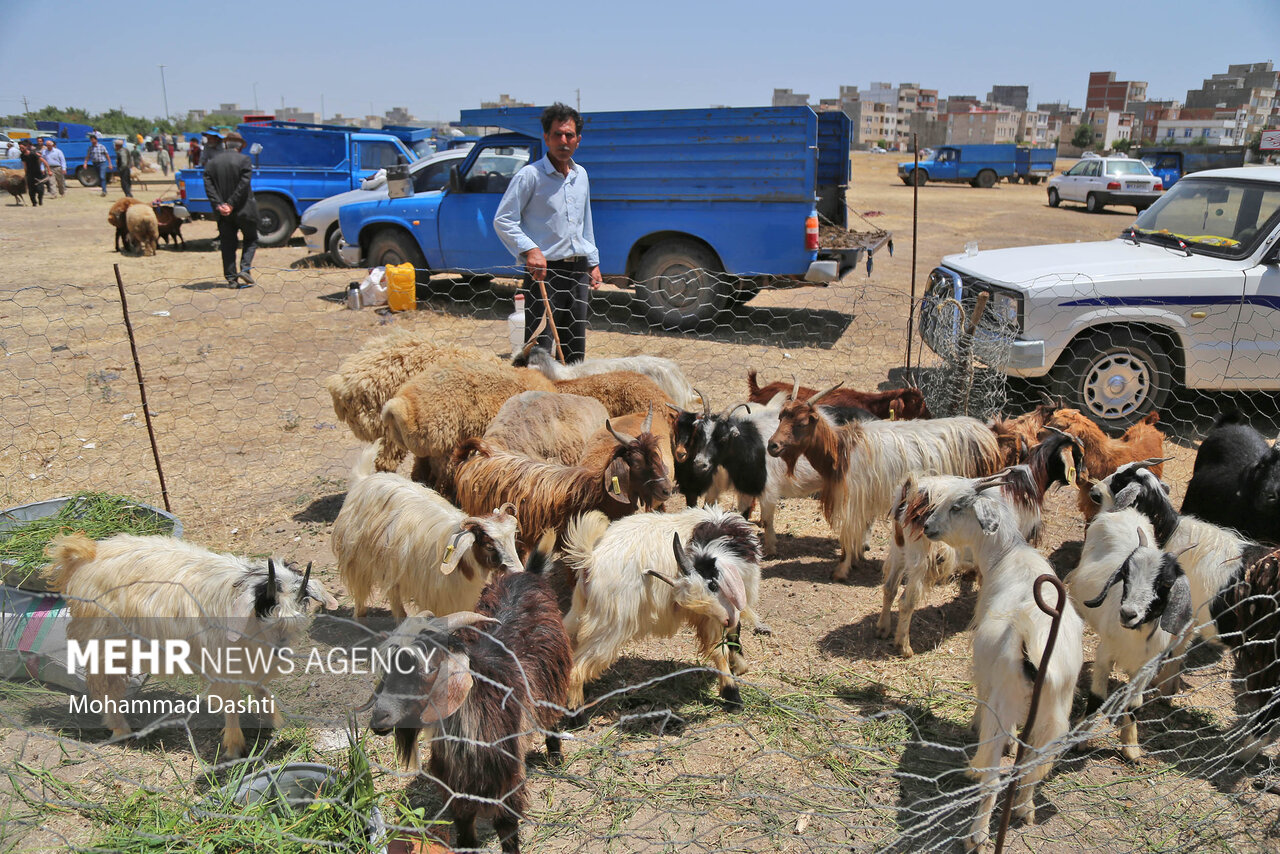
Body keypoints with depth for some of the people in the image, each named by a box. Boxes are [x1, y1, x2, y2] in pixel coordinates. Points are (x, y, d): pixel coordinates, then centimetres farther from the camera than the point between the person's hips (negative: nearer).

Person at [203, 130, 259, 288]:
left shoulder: (212, 162, 6)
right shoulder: (244, 160, -7)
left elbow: (208, 185, -3)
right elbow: (244, 185, -16)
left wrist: (218, 205, -9)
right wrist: (231, 205, -14)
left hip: (223, 213, 4)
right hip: (244, 210, -3)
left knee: (227, 245, 9)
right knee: (251, 239, 13)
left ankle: (231, 278, 7)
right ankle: (245, 268, -6)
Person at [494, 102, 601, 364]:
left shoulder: (581, 175, 13)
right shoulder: (530, 175, -8)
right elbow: (502, 220, -10)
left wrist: (593, 262, 20)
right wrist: (530, 249, -23)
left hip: (578, 270, 7)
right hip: (544, 270, -6)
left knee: (575, 348, 13)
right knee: (539, 349, -8)